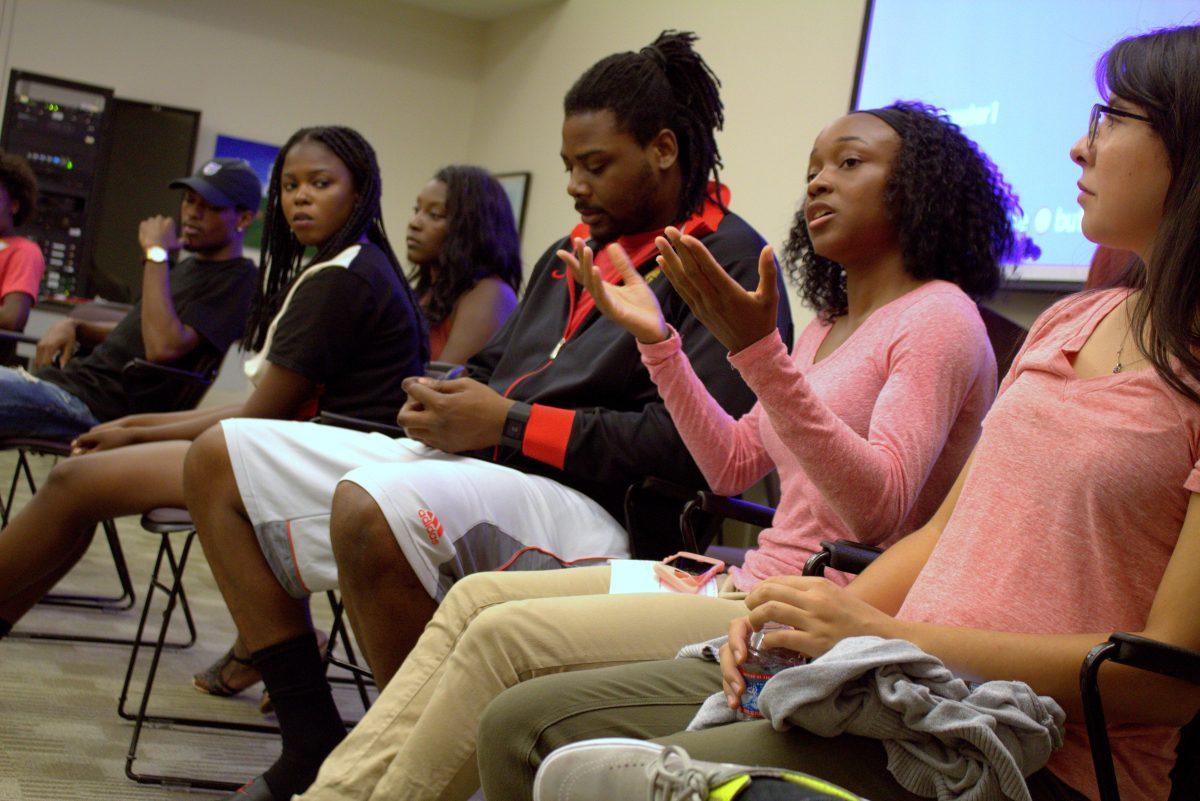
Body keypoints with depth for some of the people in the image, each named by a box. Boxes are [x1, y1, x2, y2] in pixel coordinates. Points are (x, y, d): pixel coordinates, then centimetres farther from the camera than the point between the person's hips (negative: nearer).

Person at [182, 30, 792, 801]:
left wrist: (510, 425, -15)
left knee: (375, 507, -38)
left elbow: (693, 445, -19)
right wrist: (445, 398, 3)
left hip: (585, 502, -10)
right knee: (223, 456, 7)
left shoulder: (729, 260, -6)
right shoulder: (573, 251, 21)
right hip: (460, 463, 10)